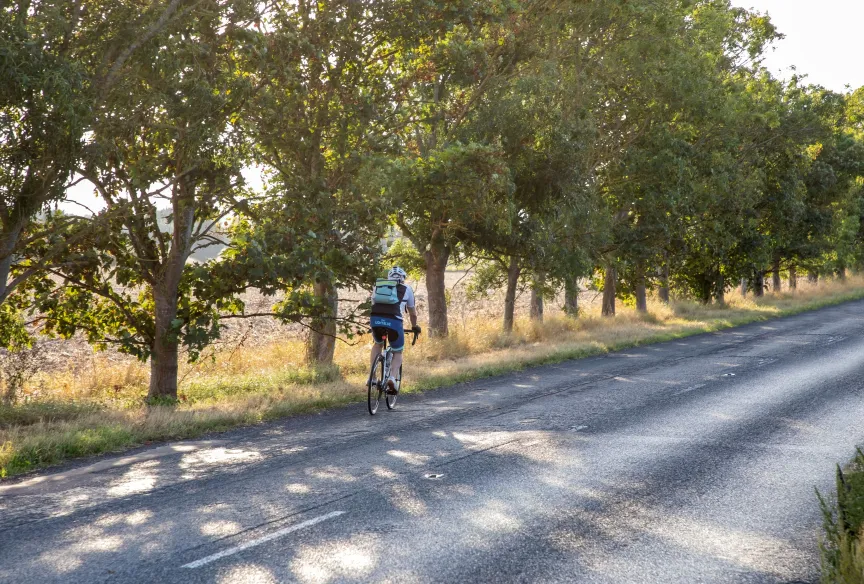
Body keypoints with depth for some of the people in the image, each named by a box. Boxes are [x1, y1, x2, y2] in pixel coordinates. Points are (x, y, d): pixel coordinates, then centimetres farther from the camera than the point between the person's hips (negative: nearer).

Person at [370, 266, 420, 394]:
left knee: (378, 344, 32)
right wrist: (414, 327, 50)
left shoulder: (378, 286, 29)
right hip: (394, 321, -2)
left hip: (375, 319, 2)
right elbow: (412, 313, 32)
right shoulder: (406, 289, 24)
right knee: (398, 352, 19)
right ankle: (392, 378, -5)